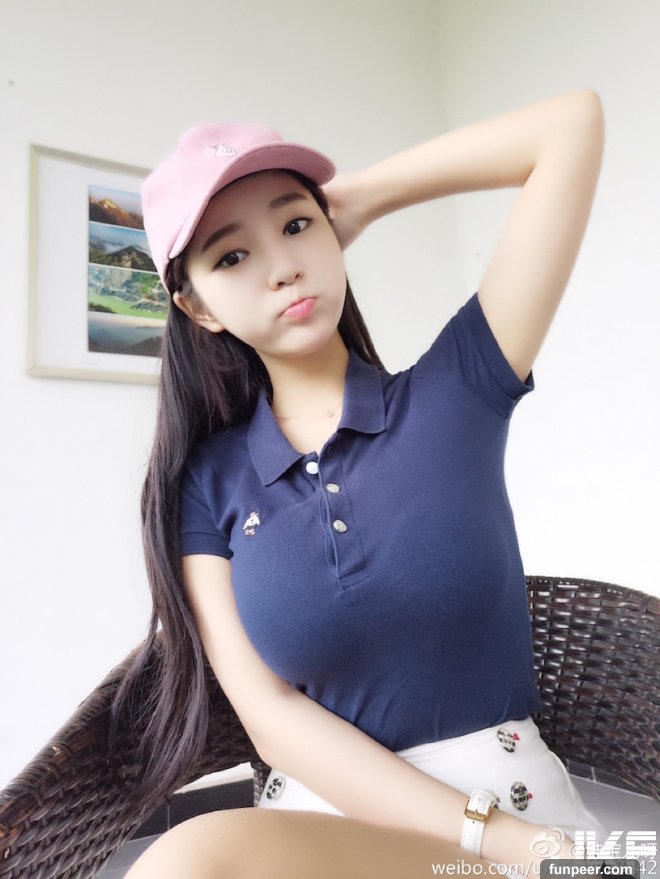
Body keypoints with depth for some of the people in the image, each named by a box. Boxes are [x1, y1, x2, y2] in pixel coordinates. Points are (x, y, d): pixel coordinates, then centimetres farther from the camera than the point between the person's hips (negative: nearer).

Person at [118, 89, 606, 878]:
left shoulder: (456, 389, -5)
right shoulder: (203, 486, -1)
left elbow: (575, 121, -4)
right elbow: (272, 712, -7)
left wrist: (362, 196, 0)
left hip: (510, 799, 0)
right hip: (323, 811, 1)